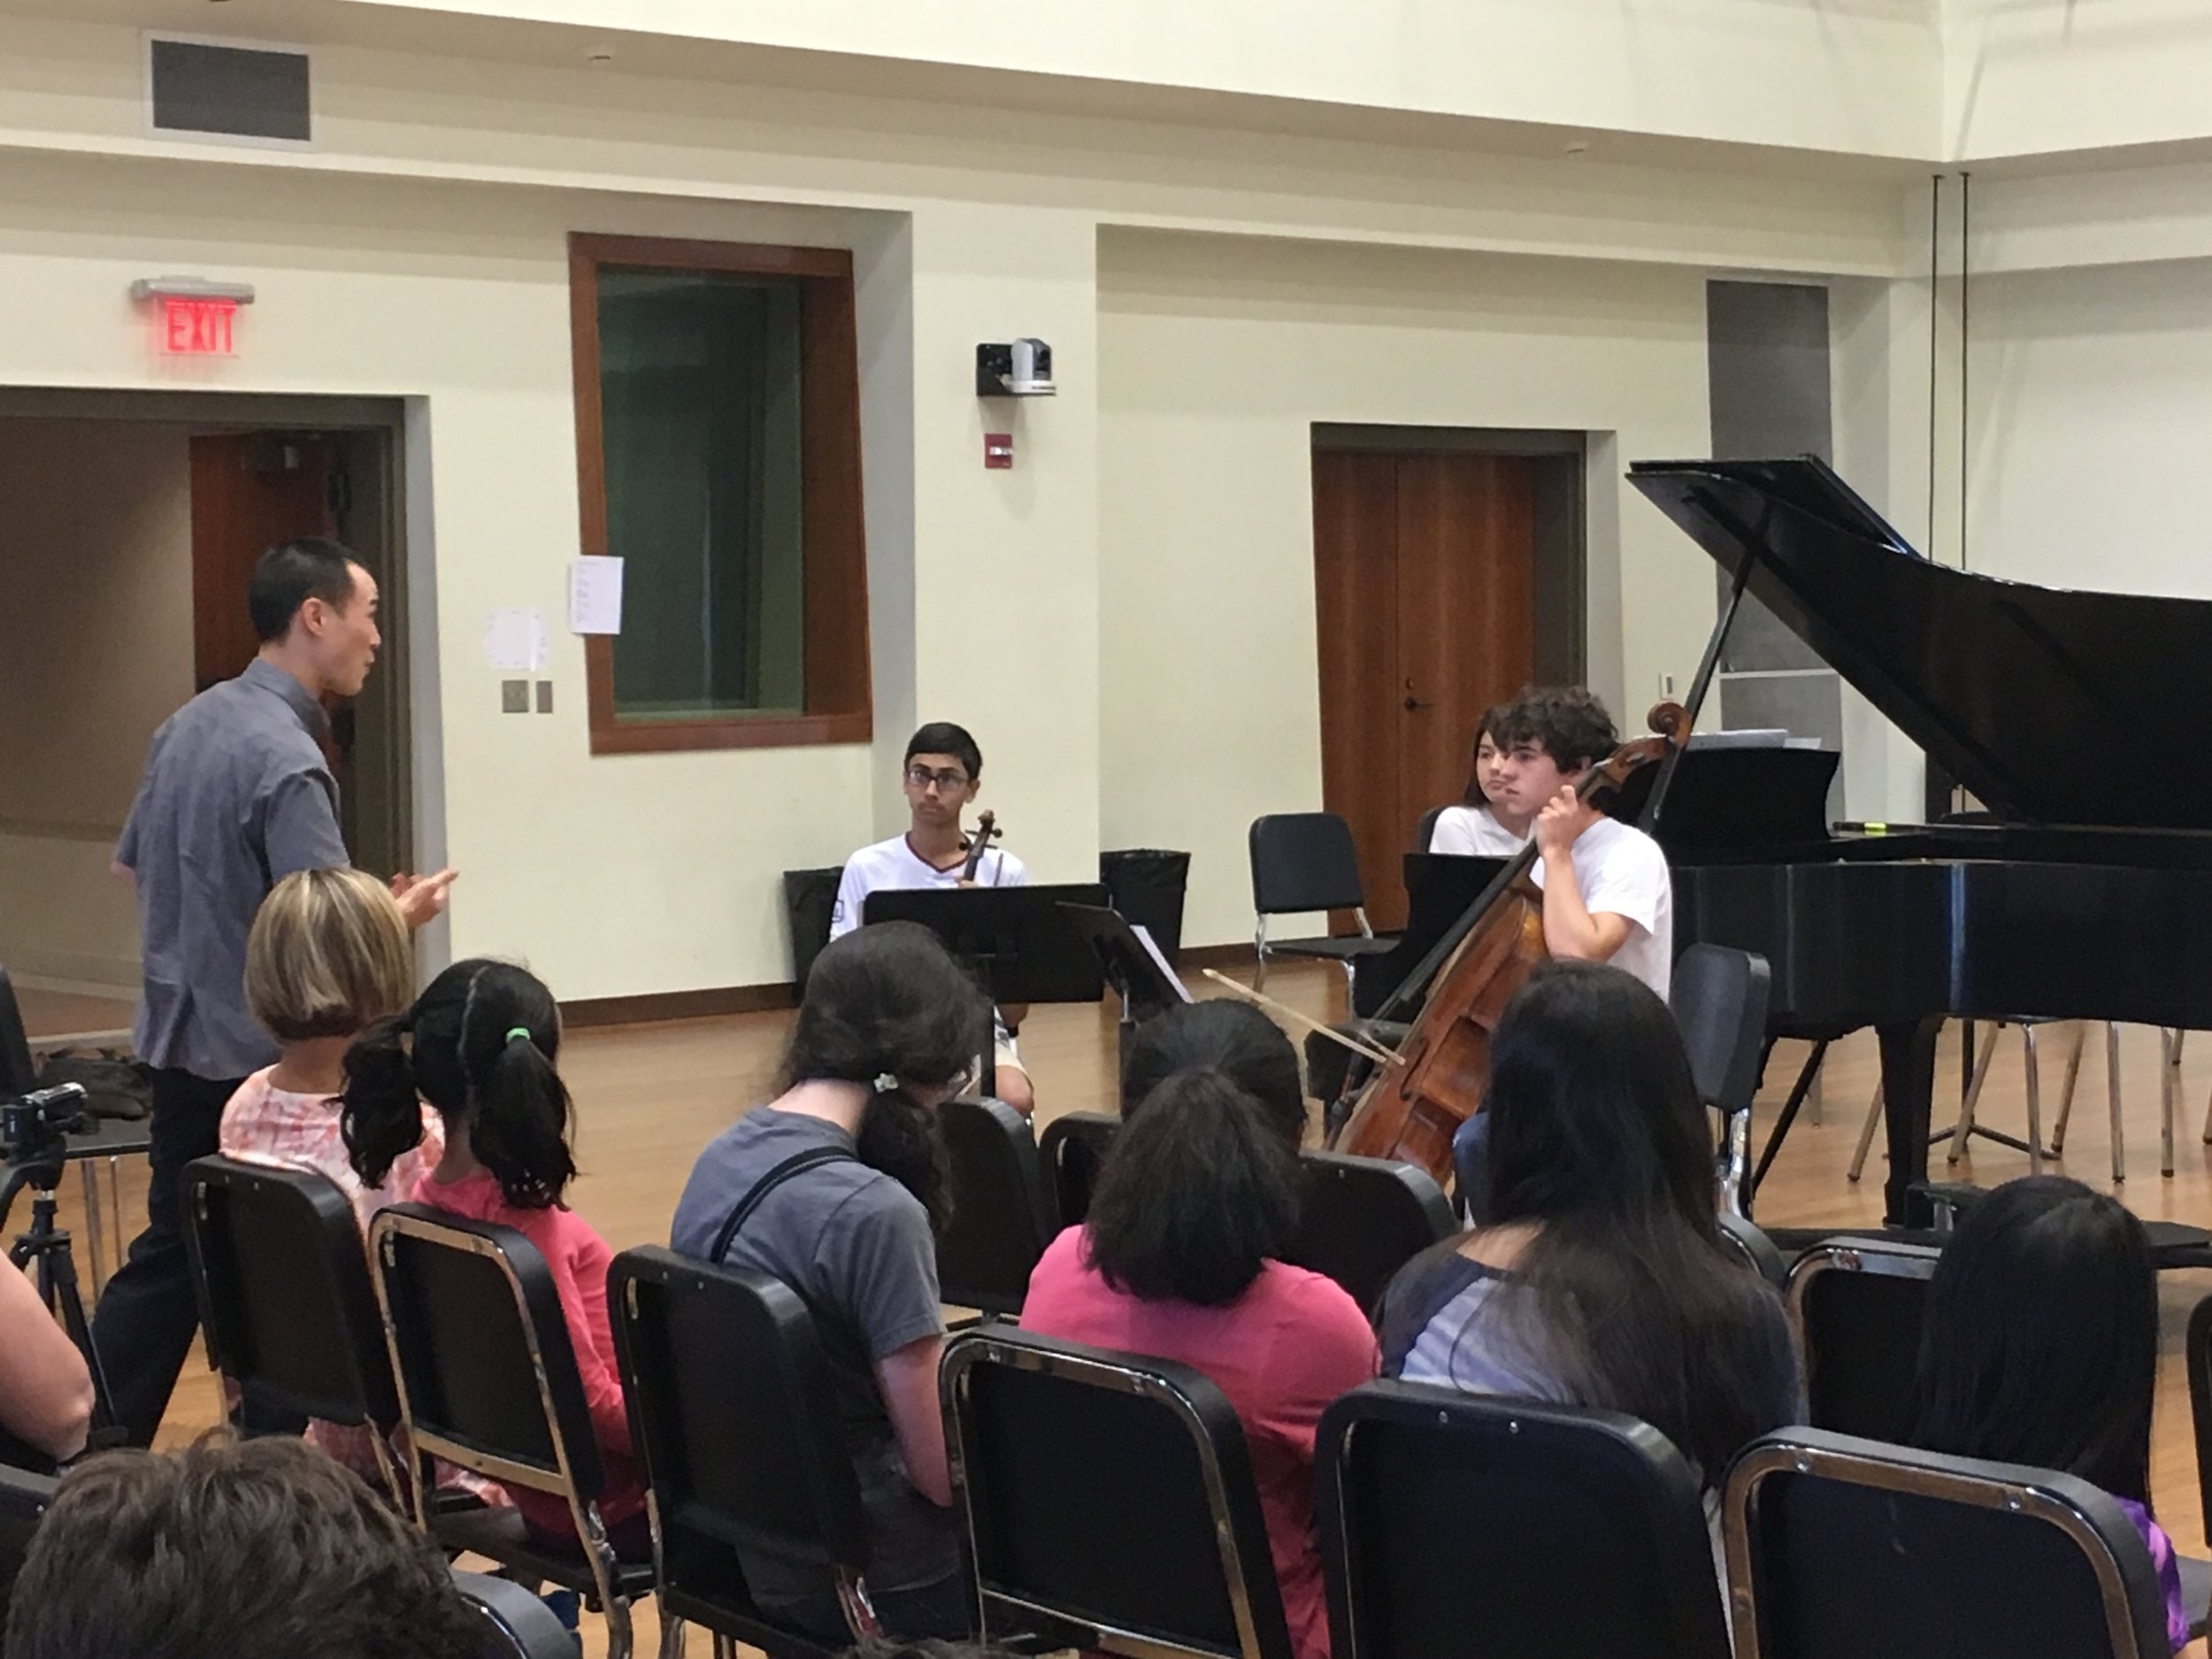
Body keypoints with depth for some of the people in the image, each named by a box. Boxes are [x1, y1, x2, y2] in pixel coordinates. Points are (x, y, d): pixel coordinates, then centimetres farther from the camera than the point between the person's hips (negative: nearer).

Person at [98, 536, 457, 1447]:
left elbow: (131, 865, 19)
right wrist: (405, 913, -5)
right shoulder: (285, 760, -21)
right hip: (262, 1059, -8)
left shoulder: (189, 723, 7)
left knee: (167, 1260, 16)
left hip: (180, 1041, 9)